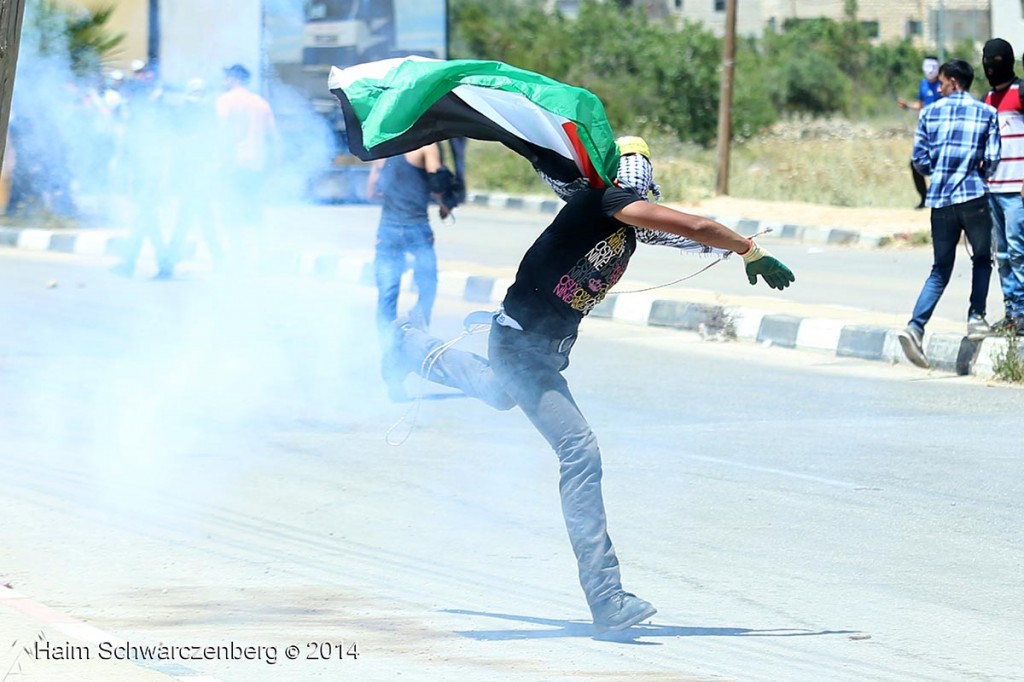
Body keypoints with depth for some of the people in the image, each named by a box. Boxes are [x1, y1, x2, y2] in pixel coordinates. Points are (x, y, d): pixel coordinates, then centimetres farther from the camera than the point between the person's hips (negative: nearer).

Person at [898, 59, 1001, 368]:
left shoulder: (930, 113, 7)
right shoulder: (986, 113, 3)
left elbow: (920, 160, 6)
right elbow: (992, 159, -3)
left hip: (940, 198, 2)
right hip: (973, 196, -2)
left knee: (940, 269, 7)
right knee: (982, 259, 19)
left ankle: (916, 326, -9)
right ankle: (976, 316, 5)